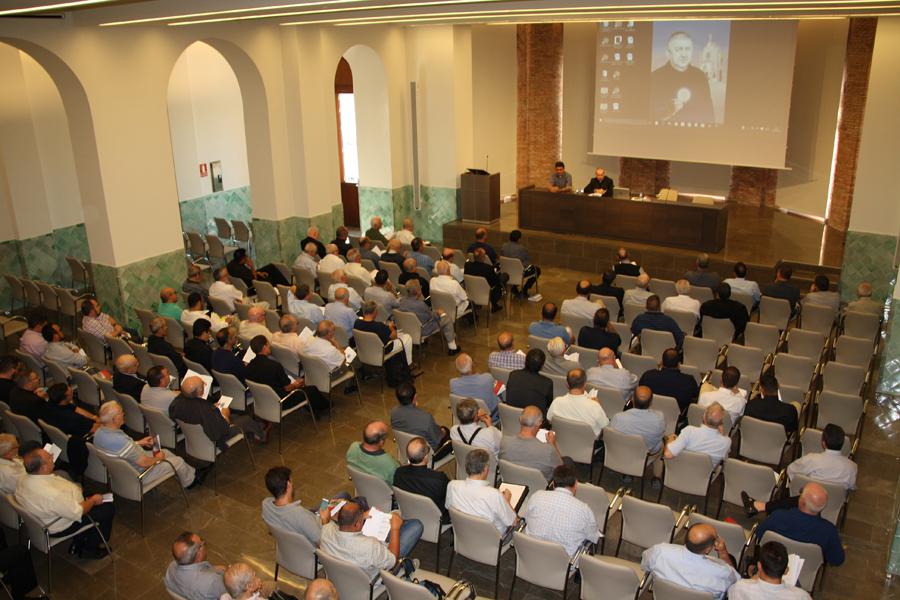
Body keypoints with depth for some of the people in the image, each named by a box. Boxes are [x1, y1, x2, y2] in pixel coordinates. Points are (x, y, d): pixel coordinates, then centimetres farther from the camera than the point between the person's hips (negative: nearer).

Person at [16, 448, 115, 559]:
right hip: (61, 527, -8)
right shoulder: (52, 495, -41)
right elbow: (78, 513, -27)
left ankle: (78, 545, 30)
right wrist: (93, 500, -9)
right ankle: (90, 549, 23)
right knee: (109, 509, 5)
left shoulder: (23, 481, -16)